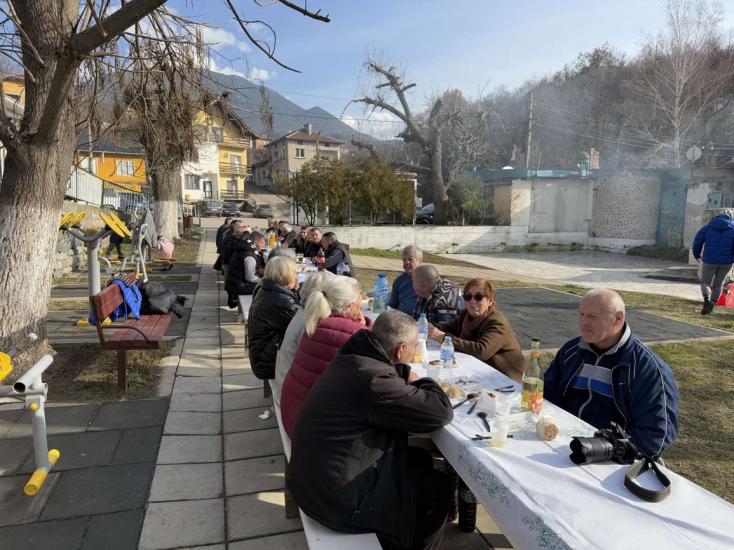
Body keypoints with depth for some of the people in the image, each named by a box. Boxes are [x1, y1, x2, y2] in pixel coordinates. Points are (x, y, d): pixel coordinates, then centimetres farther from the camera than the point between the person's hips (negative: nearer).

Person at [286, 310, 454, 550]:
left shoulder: (354, 357, -1)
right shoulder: (373, 379, -29)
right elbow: (441, 412, -24)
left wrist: (406, 375, 1)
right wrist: (420, 382, -6)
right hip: (337, 498, -9)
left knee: (419, 459, 22)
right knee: (439, 486, 9)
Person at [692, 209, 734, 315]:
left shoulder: (708, 226, 4)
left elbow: (697, 241, 3)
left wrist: (697, 254, 17)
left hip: (709, 260, 0)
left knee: (705, 282, 9)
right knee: (718, 284, 17)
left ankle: (707, 300, -17)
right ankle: (712, 303, 11)